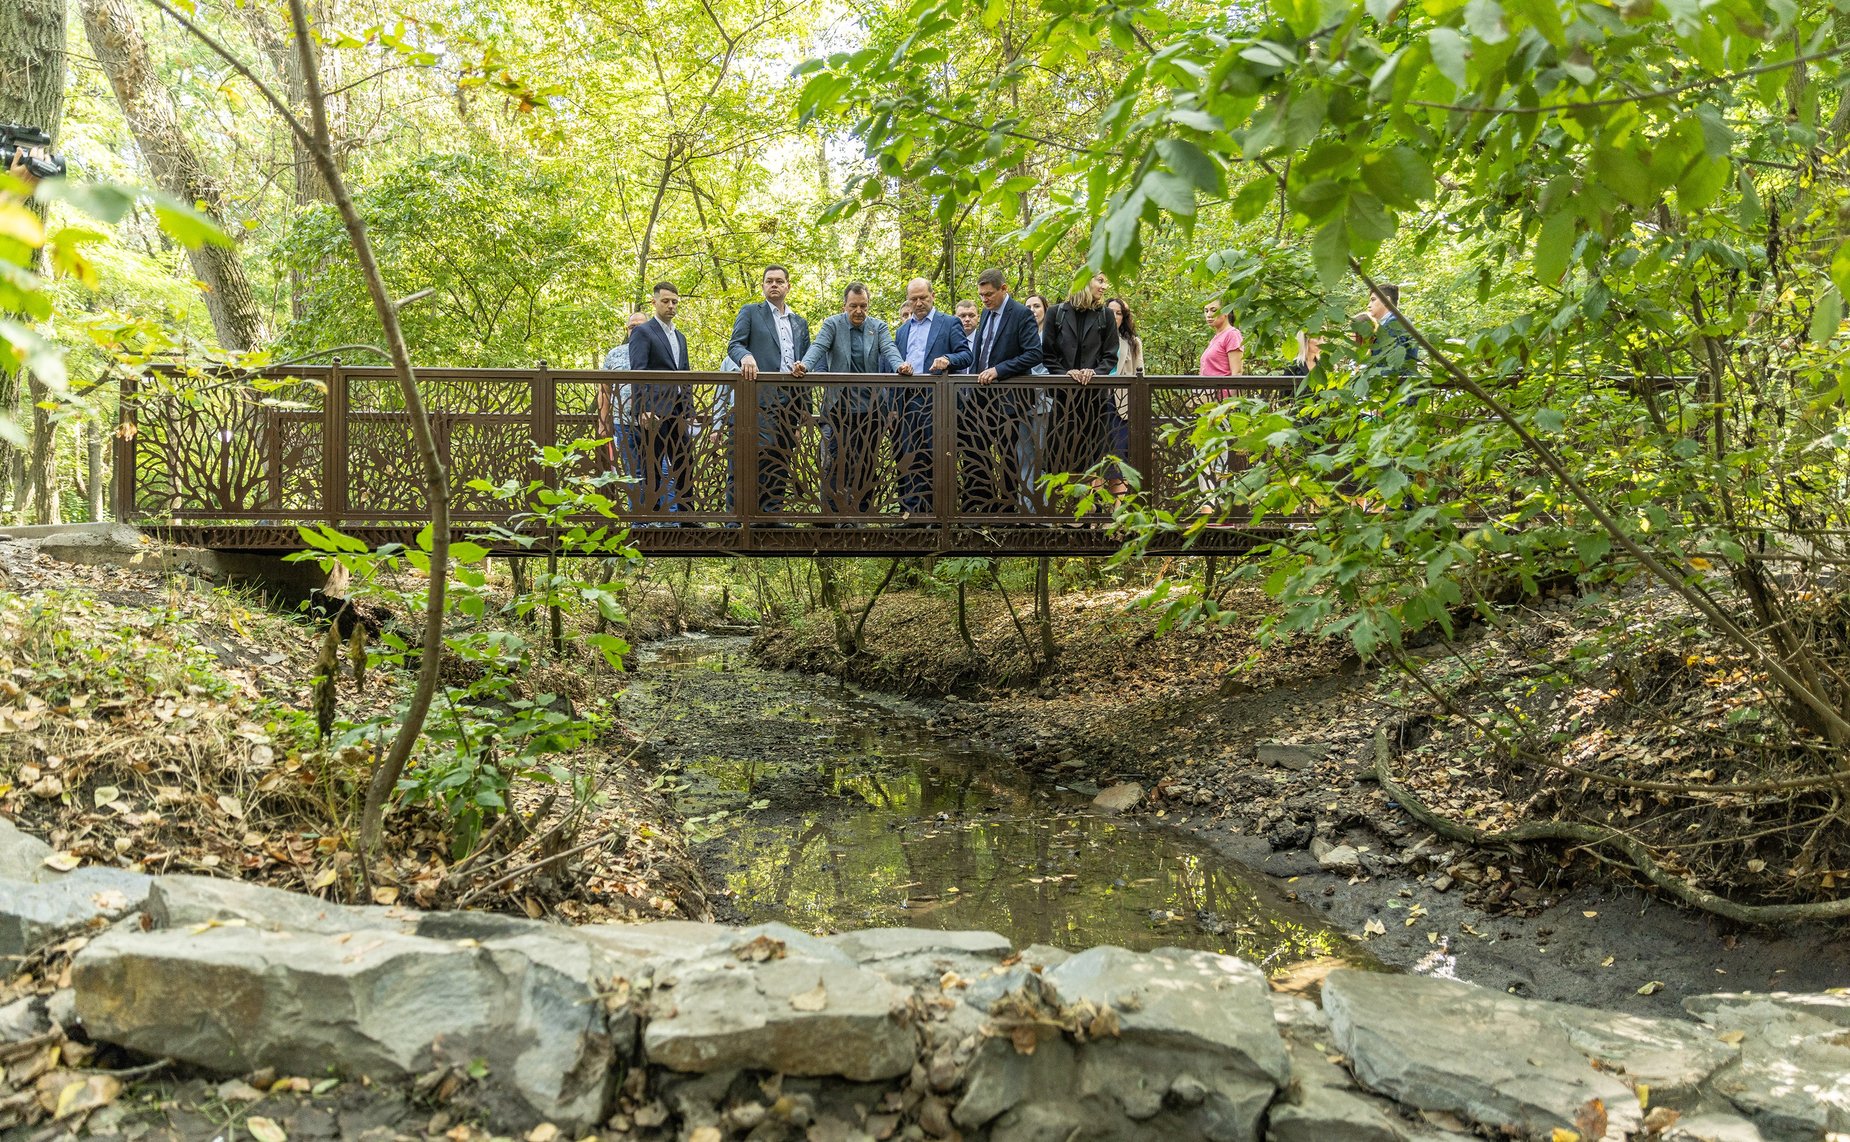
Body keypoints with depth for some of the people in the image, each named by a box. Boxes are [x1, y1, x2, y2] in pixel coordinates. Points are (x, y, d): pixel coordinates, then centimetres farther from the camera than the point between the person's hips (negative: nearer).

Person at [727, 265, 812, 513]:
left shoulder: (800, 322, 22)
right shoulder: (750, 312, 9)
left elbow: (806, 361, 19)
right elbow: (734, 346, -2)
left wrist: (805, 408, 11)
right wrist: (746, 356, -27)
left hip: (791, 400, 5)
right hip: (762, 397, -5)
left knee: (782, 461, 5)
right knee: (763, 457, -13)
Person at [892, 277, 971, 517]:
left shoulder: (949, 324, 6)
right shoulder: (902, 331, 21)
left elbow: (966, 356, -3)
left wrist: (948, 360, -26)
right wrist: (892, 407, 11)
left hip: (933, 400, -5)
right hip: (905, 401, 5)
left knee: (930, 459, -4)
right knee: (906, 459, 3)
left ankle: (929, 509, 0)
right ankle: (909, 510, 6)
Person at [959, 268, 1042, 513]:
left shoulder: (1021, 314, -10)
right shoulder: (986, 313, 13)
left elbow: (1034, 354, -19)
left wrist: (998, 370, -23)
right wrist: (974, 379, 10)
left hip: (1006, 399, -7)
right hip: (980, 396, 7)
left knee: (1006, 458, 3)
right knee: (973, 454, 6)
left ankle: (1007, 507, 12)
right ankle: (974, 506, 12)